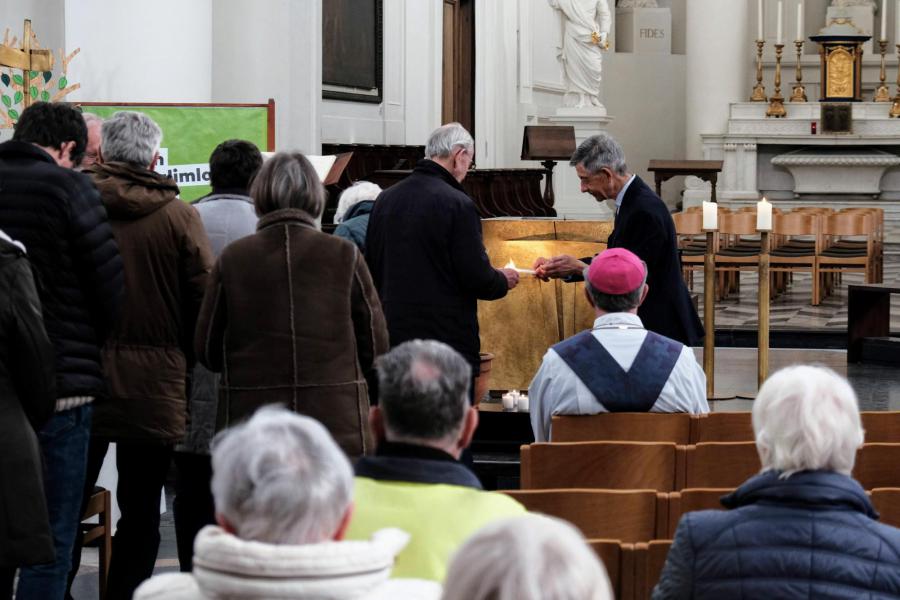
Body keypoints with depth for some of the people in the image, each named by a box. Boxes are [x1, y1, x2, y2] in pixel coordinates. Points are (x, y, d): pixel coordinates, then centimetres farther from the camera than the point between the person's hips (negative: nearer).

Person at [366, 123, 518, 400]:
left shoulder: (385, 199, 6)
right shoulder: (457, 204, -13)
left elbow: (372, 270, 13)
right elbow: (477, 278, -13)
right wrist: (504, 280, 8)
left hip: (392, 335, 6)